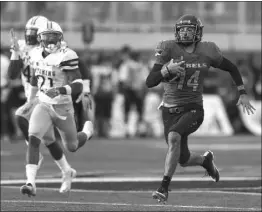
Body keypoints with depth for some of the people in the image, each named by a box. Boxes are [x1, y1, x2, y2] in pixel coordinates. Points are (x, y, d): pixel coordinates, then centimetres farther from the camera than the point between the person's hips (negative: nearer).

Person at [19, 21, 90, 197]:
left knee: (71, 146, 16)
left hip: (63, 108, -4)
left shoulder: (65, 56, -19)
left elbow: (78, 86, -24)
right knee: (33, 139, -20)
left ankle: (87, 132, 52)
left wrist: (60, 90, -38)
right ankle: (31, 183, -23)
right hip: (43, 106, 4)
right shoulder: (37, 54, 1)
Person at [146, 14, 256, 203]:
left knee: (174, 136, -32)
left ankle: (164, 187, -27)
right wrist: (167, 70, -30)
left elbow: (232, 68, 15)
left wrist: (243, 93, 10)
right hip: (170, 110, 2)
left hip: (193, 109, -2)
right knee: (184, 160, 7)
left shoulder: (207, 52, -3)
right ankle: (205, 160, 45)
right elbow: (150, 82, -12)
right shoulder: (169, 50, -8)